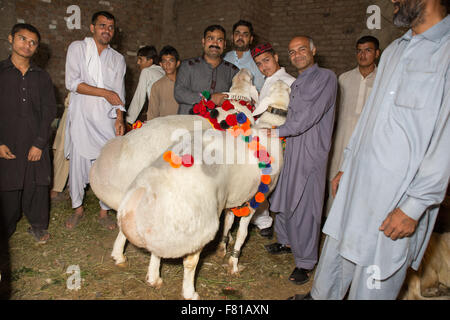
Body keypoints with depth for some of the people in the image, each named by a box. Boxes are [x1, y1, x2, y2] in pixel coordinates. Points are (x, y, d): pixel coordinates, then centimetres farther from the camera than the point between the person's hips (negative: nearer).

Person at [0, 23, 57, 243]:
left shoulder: (42, 77, 9)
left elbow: (49, 111, 4)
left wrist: (39, 143, -6)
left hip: (36, 145, 1)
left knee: (37, 185, 4)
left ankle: (38, 226, 22)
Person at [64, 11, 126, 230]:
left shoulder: (118, 59, 15)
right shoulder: (77, 48, 6)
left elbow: (119, 94, 12)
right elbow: (72, 83, -6)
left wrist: (119, 118, -2)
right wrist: (104, 93, -9)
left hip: (106, 120, 2)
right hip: (81, 117, -2)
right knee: (78, 163, 0)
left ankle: (104, 212, 13)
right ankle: (78, 208, 20)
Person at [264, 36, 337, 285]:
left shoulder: (325, 77, -6)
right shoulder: (295, 84, 20)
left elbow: (311, 114, -15)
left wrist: (280, 131, -12)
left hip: (311, 151, -8)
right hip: (291, 149, 8)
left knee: (305, 206, -4)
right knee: (282, 198, 14)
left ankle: (305, 262, 9)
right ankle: (287, 241, 36)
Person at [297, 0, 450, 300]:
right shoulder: (394, 51, 13)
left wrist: (414, 207, -16)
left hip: (398, 199, -6)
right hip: (357, 185, 7)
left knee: (372, 287, 7)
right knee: (335, 254, 19)